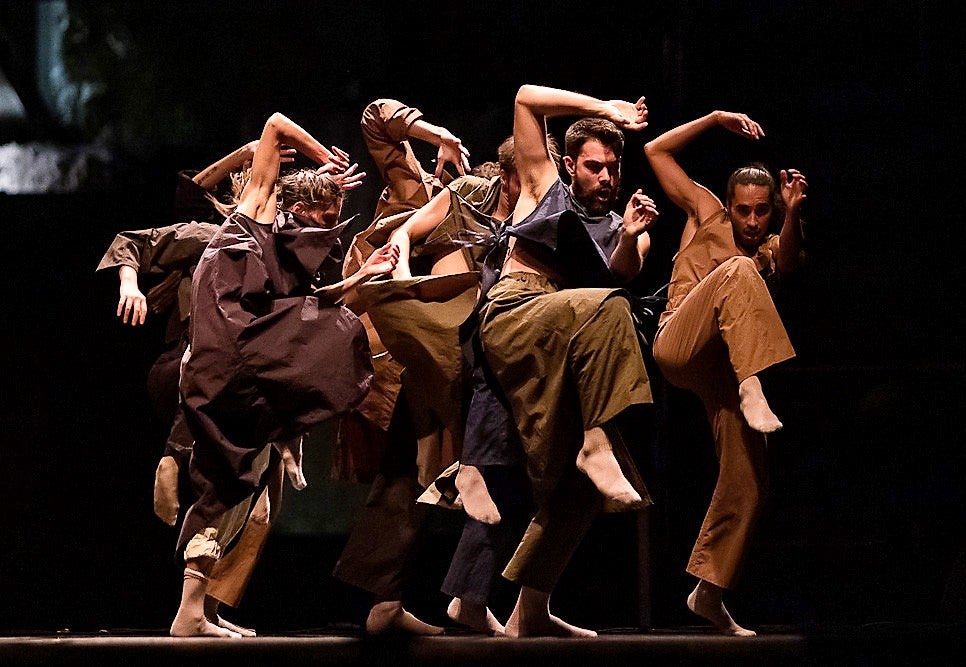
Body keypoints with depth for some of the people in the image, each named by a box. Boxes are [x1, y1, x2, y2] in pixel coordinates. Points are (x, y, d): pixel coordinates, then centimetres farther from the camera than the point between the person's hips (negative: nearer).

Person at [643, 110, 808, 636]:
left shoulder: (770, 248, 22)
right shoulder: (706, 213, 15)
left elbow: (787, 262, -6)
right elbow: (656, 150, 12)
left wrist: (793, 214, -25)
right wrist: (714, 120, 5)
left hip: (724, 367, 5)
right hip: (678, 347, -5)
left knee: (747, 483, -6)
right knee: (738, 270, -30)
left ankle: (708, 592, 6)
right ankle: (753, 390, -49)